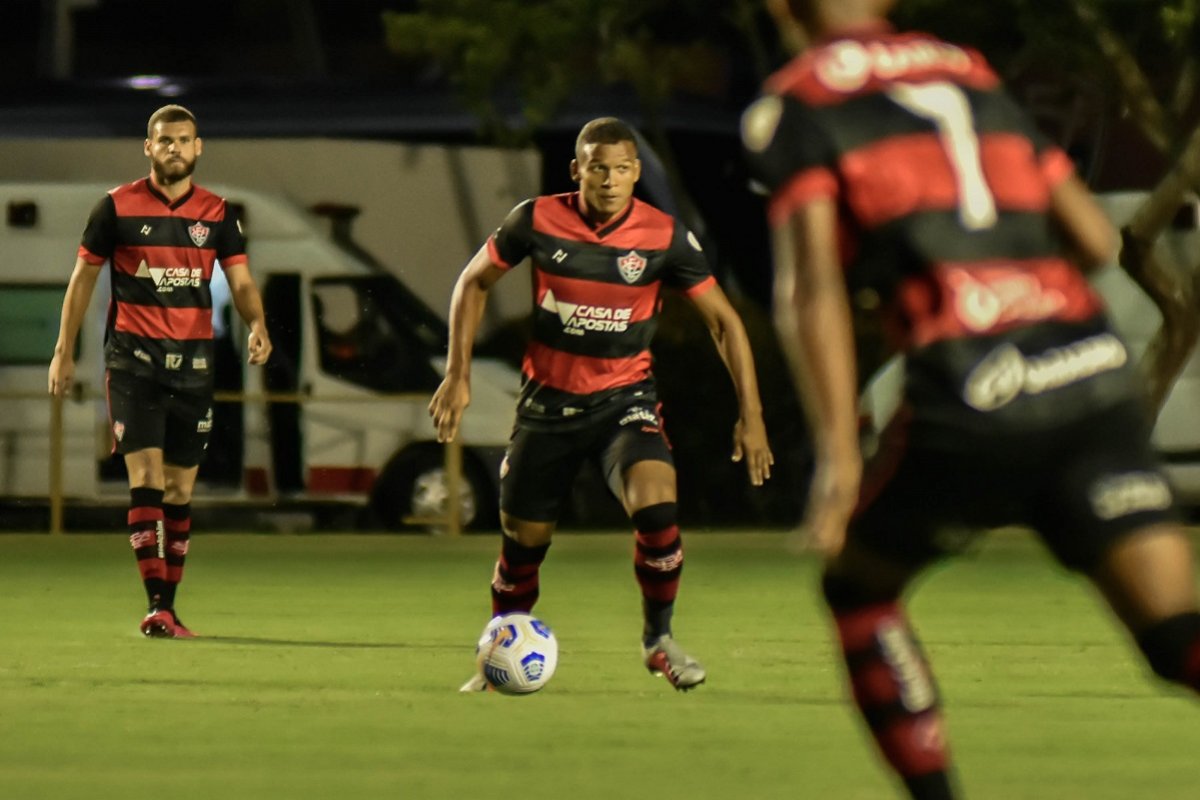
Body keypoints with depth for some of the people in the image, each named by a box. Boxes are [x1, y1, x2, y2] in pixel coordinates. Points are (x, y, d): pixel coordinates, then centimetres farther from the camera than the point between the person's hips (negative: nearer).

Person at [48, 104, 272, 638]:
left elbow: (240, 280, 3)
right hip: (133, 358, -3)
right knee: (146, 476, -14)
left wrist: (257, 325, -18)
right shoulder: (117, 207, 0)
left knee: (180, 488, 6)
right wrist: (64, 352, 3)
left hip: (193, 361, 3)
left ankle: (169, 607, 13)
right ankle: (155, 606, -16)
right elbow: (83, 278, 6)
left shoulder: (217, 214, 7)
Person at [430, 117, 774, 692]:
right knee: (523, 538, 7)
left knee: (656, 505, -26)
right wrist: (458, 375, -1)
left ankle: (659, 638, -4)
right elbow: (474, 282, 5)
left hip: (624, 400, -1)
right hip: (547, 401, 1)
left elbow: (723, 321, -4)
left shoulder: (666, 237, -12)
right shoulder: (537, 220, -11)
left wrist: (751, 415, -8)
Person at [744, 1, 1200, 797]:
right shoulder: (974, 74, 24)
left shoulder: (793, 104, 9)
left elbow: (810, 283, -4)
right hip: (1096, 368, 4)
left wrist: (839, 453, -8)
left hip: (976, 399, -4)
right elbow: (1095, 238, 22)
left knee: (857, 588, 22)